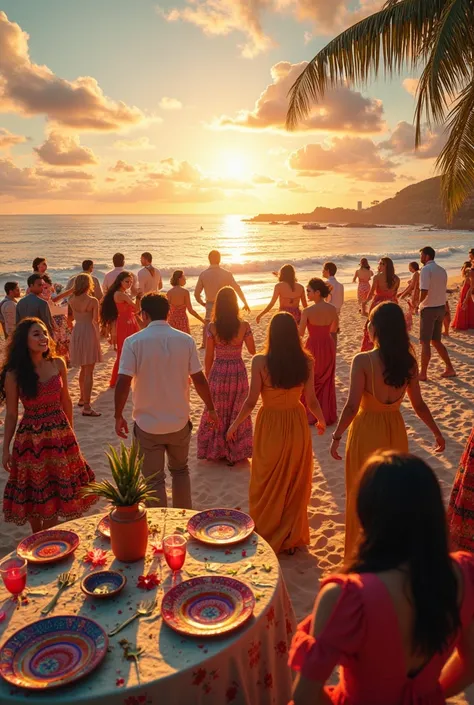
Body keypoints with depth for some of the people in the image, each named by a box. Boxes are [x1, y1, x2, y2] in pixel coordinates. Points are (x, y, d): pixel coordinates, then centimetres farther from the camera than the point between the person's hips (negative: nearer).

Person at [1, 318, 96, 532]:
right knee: (33, 493, 11)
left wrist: (70, 432, 13)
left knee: (56, 490, 13)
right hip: (31, 439, -3)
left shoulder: (58, 364, -3)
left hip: (60, 435, 3)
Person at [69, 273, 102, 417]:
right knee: (89, 371, -3)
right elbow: (95, 320, -13)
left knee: (83, 369, 24)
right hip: (89, 332, -6)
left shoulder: (72, 300, 2)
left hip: (76, 333, 6)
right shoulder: (93, 301, -14)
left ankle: (82, 398, 39)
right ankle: (86, 407, -4)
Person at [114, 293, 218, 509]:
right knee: (180, 470, 25)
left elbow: (123, 382, -16)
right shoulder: (186, 340, -5)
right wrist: (211, 409, 10)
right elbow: (199, 379, -3)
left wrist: (118, 416, -3)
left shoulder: (134, 341, -12)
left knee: (154, 479, 12)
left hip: (147, 424, -3)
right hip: (179, 421, 3)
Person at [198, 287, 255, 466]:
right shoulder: (244, 326, -12)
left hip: (218, 372, 0)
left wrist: (207, 376, 10)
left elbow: (209, 356, -5)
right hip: (238, 372, 0)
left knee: (216, 413, 18)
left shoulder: (212, 327, -12)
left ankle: (216, 450, 31)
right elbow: (252, 351, -1)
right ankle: (235, 452, 26)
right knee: (236, 413, 16)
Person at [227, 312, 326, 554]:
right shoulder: (306, 361, -10)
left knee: (267, 487, 18)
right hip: (297, 427, 3)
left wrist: (234, 425, 3)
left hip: (270, 427, -2)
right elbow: (311, 401, -6)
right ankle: (292, 538, 35)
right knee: (295, 485, 20)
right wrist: (322, 421, 14)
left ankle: (266, 538, 33)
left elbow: (251, 401, -14)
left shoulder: (260, 362, -18)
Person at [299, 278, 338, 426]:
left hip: (313, 346, -4)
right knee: (327, 382, 17)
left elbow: (300, 333, -14)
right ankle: (327, 415, 26)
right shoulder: (333, 309, -6)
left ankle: (310, 415, 23)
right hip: (328, 345, 4)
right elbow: (334, 328, 9)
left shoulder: (307, 311, -19)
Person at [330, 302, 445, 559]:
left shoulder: (363, 361, -21)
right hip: (395, 429, 4)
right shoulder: (409, 361, -7)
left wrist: (336, 436, -11)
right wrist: (436, 432, 15)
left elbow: (352, 406, -22)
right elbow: (418, 404, 0)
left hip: (367, 431, -4)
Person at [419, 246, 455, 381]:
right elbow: (440, 290, 12)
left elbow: (424, 292, -23)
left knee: (425, 342, 0)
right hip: (441, 308, 8)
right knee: (436, 341, 17)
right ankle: (449, 369, 18)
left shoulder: (426, 269, -14)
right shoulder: (441, 270, 11)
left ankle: (423, 374, 5)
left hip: (429, 309, -8)